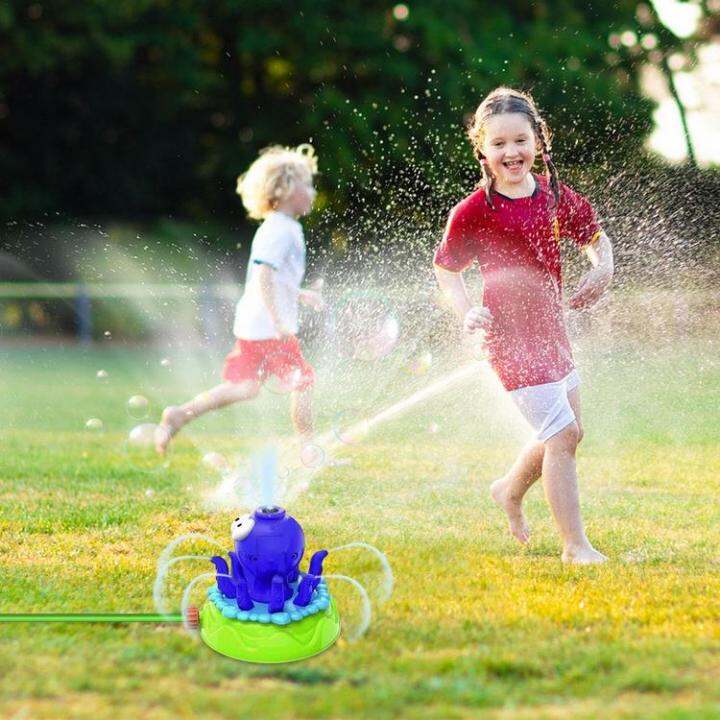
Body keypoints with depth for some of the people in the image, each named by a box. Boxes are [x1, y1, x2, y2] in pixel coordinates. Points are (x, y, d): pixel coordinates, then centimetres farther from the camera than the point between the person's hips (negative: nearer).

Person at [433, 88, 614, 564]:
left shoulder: (554, 195, 2)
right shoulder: (474, 212, -13)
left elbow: (595, 235, 17)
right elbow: (445, 268, -2)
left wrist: (602, 269, -3)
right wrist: (468, 312, -18)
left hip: (551, 327, 7)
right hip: (511, 334, -7)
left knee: (569, 431, 19)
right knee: (562, 434, -11)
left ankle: (510, 491, 45)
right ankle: (575, 546, -2)